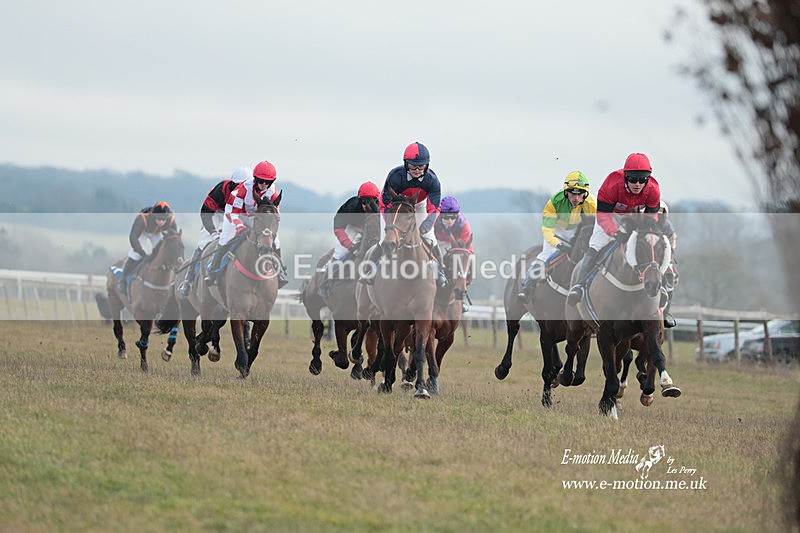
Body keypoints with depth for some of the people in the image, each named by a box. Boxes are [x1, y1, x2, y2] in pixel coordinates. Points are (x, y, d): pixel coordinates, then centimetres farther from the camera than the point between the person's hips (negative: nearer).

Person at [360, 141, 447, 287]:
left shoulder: (431, 180, -30)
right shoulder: (395, 176, -37)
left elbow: (434, 209, -31)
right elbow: (386, 205, -31)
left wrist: (424, 227, -49)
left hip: (419, 206, 2)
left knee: (429, 239, -9)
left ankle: (440, 272, 9)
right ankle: (367, 271, 3)